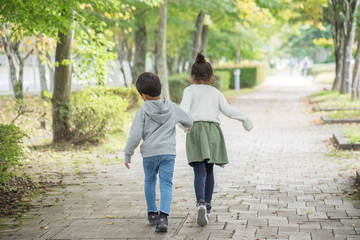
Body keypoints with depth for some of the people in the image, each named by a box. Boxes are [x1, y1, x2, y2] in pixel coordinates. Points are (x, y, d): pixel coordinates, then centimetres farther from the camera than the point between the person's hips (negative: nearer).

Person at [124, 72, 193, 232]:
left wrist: (127, 155, 0)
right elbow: (188, 122, 20)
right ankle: (163, 216, -18)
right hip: (168, 153, 1)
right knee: (166, 184, -1)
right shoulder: (172, 108, 3)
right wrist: (188, 126, 44)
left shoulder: (142, 112, -8)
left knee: (150, 181, 20)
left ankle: (152, 213, 29)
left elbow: (135, 136, -11)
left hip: (149, 154, -1)